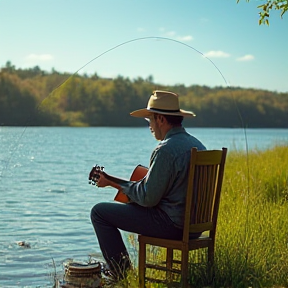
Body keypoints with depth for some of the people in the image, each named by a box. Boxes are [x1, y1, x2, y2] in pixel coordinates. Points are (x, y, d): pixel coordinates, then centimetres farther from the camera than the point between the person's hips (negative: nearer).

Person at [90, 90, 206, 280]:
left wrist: (114, 183, -5)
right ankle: (126, 269, 37)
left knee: (99, 212, 1)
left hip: (171, 223, -10)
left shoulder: (166, 149, -20)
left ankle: (124, 276, 5)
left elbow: (147, 198, -20)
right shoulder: (197, 145, 9)